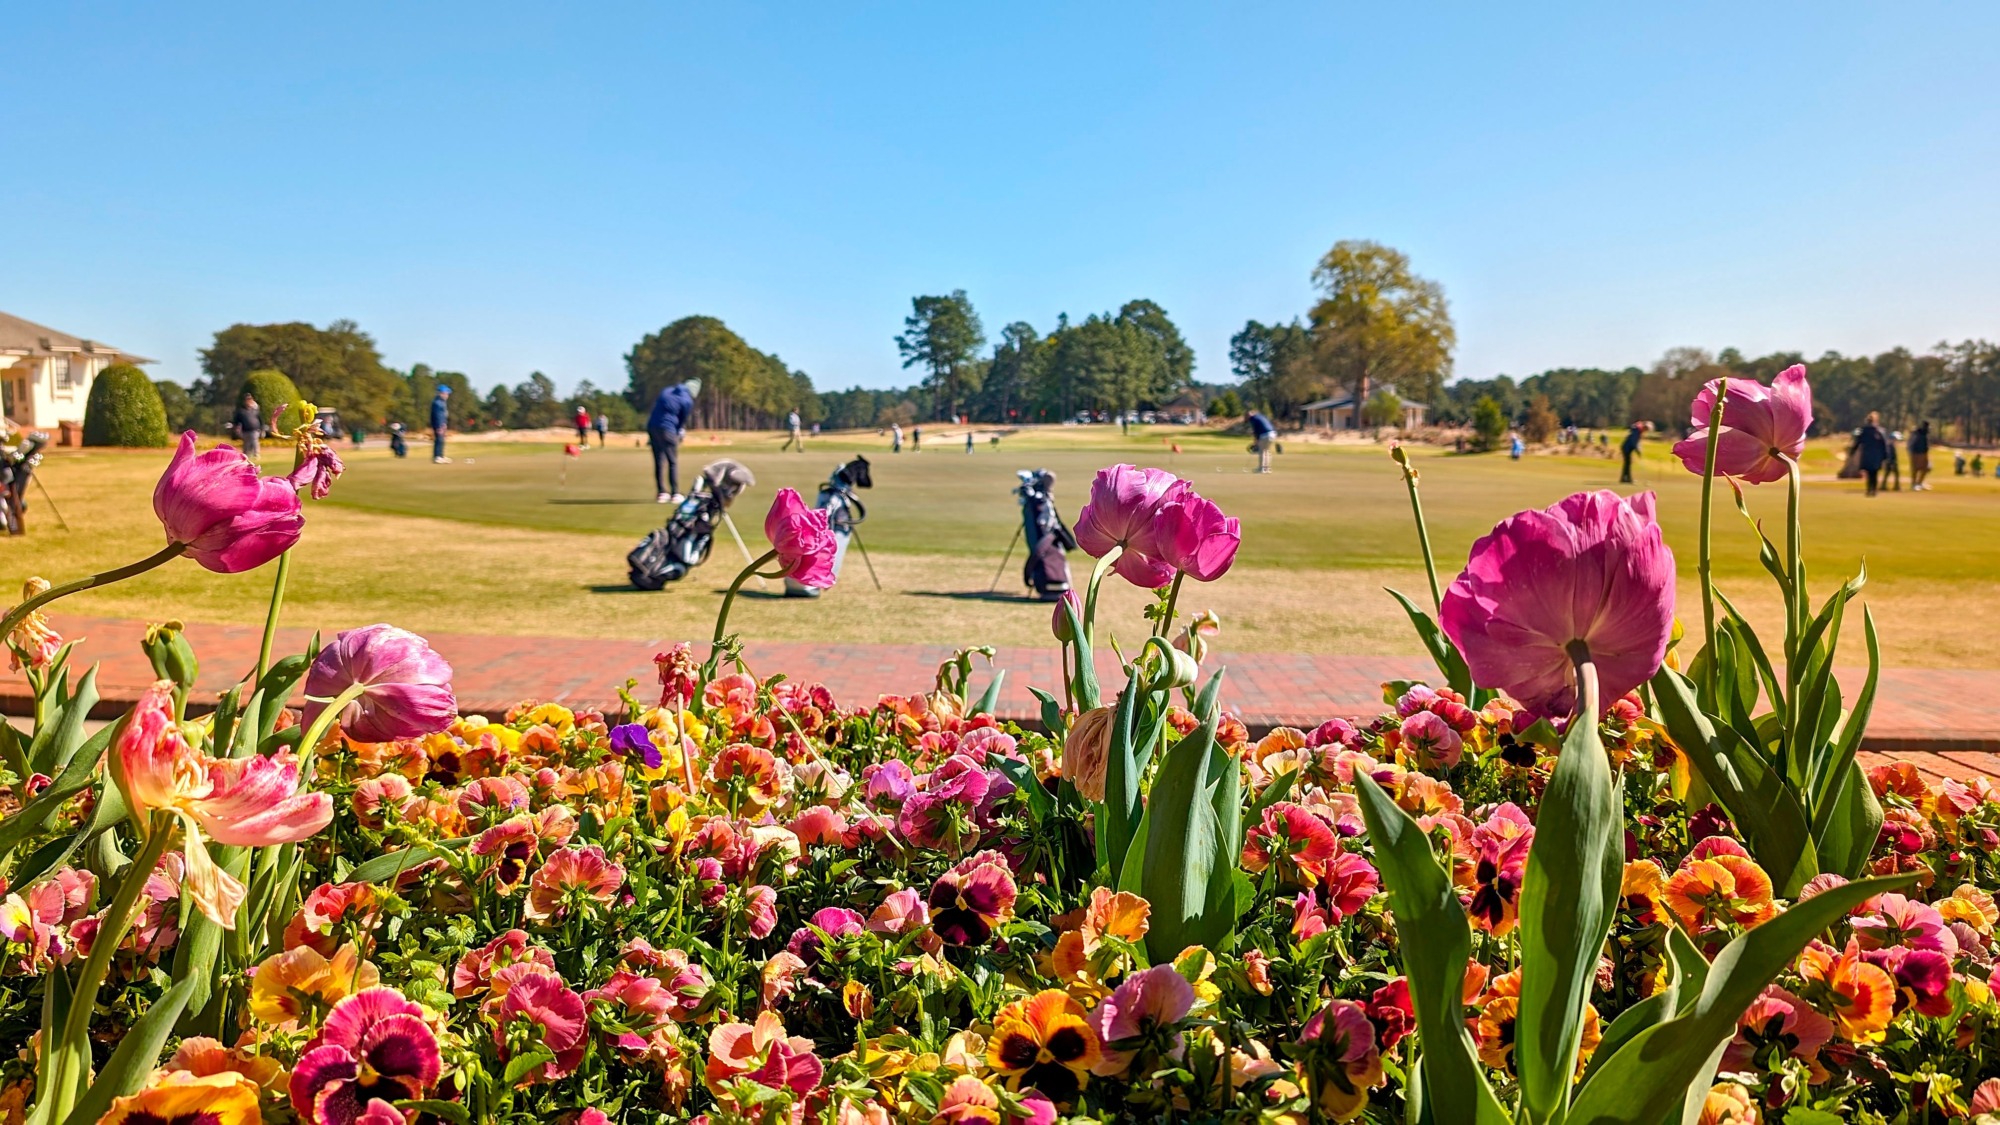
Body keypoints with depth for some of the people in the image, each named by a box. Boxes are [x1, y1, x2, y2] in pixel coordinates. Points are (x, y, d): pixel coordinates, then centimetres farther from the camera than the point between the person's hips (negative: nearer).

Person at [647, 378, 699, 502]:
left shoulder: (666, 391, 14)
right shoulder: (687, 401, -5)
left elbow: (655, 407, 16)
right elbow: (683, 421, 2)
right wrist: (680, 433, 21)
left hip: (651, 426, 6)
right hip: (667, 429, -6)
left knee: (659, 461, 10)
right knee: (673, 462, 3)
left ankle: (662, 493, 11)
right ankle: (675, 494, 0)